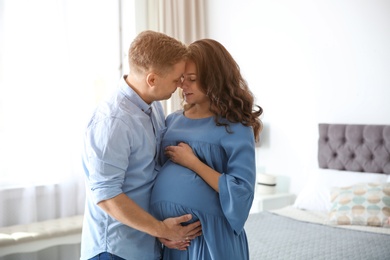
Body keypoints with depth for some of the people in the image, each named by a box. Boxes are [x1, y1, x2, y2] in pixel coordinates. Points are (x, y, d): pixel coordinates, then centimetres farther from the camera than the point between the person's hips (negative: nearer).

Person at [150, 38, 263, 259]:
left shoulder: (236, 128, -9)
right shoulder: (173, 121, 7)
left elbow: (241, 191, -16)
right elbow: (158, 170, 11)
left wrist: (192, 162, -15)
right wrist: (160, 227, -1)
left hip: (210, 235, -4)